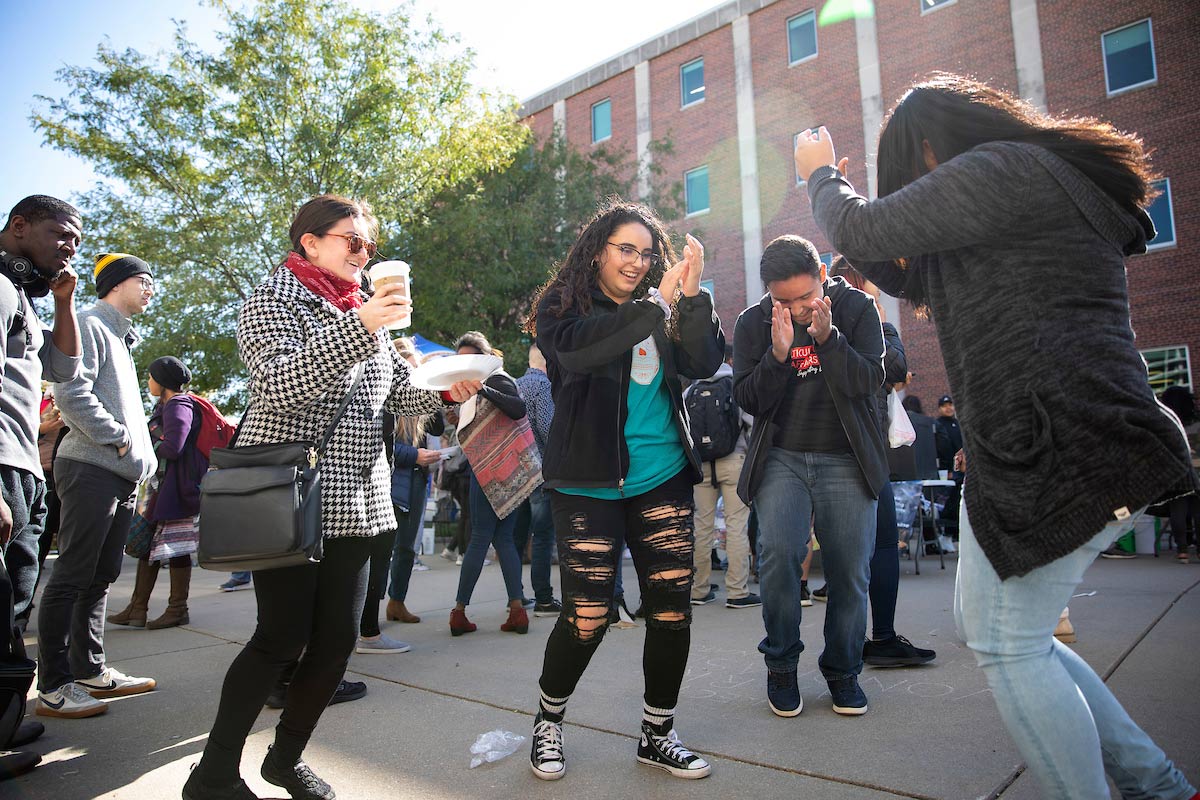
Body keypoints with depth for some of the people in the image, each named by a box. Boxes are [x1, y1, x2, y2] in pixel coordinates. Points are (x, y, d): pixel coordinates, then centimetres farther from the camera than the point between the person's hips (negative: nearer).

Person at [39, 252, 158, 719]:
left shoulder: (121, 338, 24)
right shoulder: (89, 324, -4)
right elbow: (71, 392, -17)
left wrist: (142, 456, 12)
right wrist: (118, 438, -14)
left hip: (123, 474, 9)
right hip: (92, 469, -9)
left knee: (101, 576, 12)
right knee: (73, 576, -5)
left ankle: (90, 670, 20)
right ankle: (53, 688, 1)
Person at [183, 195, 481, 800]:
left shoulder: (366, 309, 18)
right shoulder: (273, 300, -3)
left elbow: (397, 394, 19)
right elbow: (280, 386, -19)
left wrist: (446, 390, -1)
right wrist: (359, 328, -29)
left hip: (354, 499, 6)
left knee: (338, 636, 5)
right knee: (282, 636, -4)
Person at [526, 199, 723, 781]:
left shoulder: (664, 314, 12)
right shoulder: (562, 308, 1)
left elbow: (703, 363, -2)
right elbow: (577, 350, -22)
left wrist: (691, 296, -15)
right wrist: (656, 304, -22)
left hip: (663, 479, 4)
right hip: (588, 486, -4)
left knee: (672, 610, 5)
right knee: (586, 617, -4)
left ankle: (657, 734, 26)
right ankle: (547, 722, 25)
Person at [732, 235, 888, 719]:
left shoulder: (857, 308, -1)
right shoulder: (753, 322, 0)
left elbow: (868, 380, -10)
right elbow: (749, 400, -5)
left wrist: (827, 337, -24)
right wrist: (778, 355, -21)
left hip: (846, 461, 1)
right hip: (781, 458, 0)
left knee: (850, 571, 0)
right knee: (778, 552, -19)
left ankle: (843, 671, 24)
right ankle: (781, 665, 4)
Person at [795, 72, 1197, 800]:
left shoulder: (1000, 167, -9)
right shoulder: (1041, 181, 24)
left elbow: (863, 231, -12)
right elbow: (917, 277, 28)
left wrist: (822, 173, 10)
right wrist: (831, 190, 20)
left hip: (1060, 453, -11)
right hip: (1042, 447, 11)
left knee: (1009, 645, 0)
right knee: (989, 625, 18)